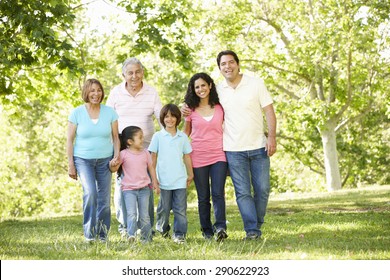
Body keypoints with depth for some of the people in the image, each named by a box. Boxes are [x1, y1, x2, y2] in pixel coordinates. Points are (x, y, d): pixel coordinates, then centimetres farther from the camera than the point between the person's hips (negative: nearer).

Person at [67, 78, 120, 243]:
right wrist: (70, 165, -3)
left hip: (105, 160, 2)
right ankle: (89, 232, -13)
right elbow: (70, 140, 0)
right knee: (90, 192, -22)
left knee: (104, 199, 1)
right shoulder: (76, 113, -3)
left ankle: (103, 234, 14)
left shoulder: (110, 112, 2)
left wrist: (117, 155, -6)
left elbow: (115, 137, 10)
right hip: (83, 159, -2)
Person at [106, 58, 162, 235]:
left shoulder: (151, 93, 3)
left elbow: (162, 117, 6)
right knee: (122, 184, -2)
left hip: (145, 145, 0)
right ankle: (124, 226, 9)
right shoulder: (116, 93, 2)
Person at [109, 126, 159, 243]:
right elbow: (114, 169, -2)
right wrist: (112, 164, -25)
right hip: (129, 189, -3)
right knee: (131, 214, -18)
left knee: (144, 216, 7)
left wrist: (155, 183, 8)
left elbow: (151, 168, 14)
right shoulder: (123, 154, -5)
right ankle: (131, 235, -27)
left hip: (144, 189, 3)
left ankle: (147, 237, 15)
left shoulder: (145, 153, 6)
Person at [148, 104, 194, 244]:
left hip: (180, 180, 1)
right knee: (164, 207, 8)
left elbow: (187, 156, 12)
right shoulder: (158, 136, 1)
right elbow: (153, 157, 3)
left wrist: (190, 174, 13)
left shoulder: (182, 137, 6)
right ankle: (162, 228, 28)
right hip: (164, 180, -1)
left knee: (180, 209, -2)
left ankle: (179, 234, 2)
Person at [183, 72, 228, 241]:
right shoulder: (191, 109, 4)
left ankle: (220, 228, -21)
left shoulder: (220, 107, 4)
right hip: (198, 158, 1)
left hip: (218, 156, -1)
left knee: (218, 193, -14)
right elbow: (186, 133, 14)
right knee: (203, 197, 5)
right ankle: (206, 230, 12)